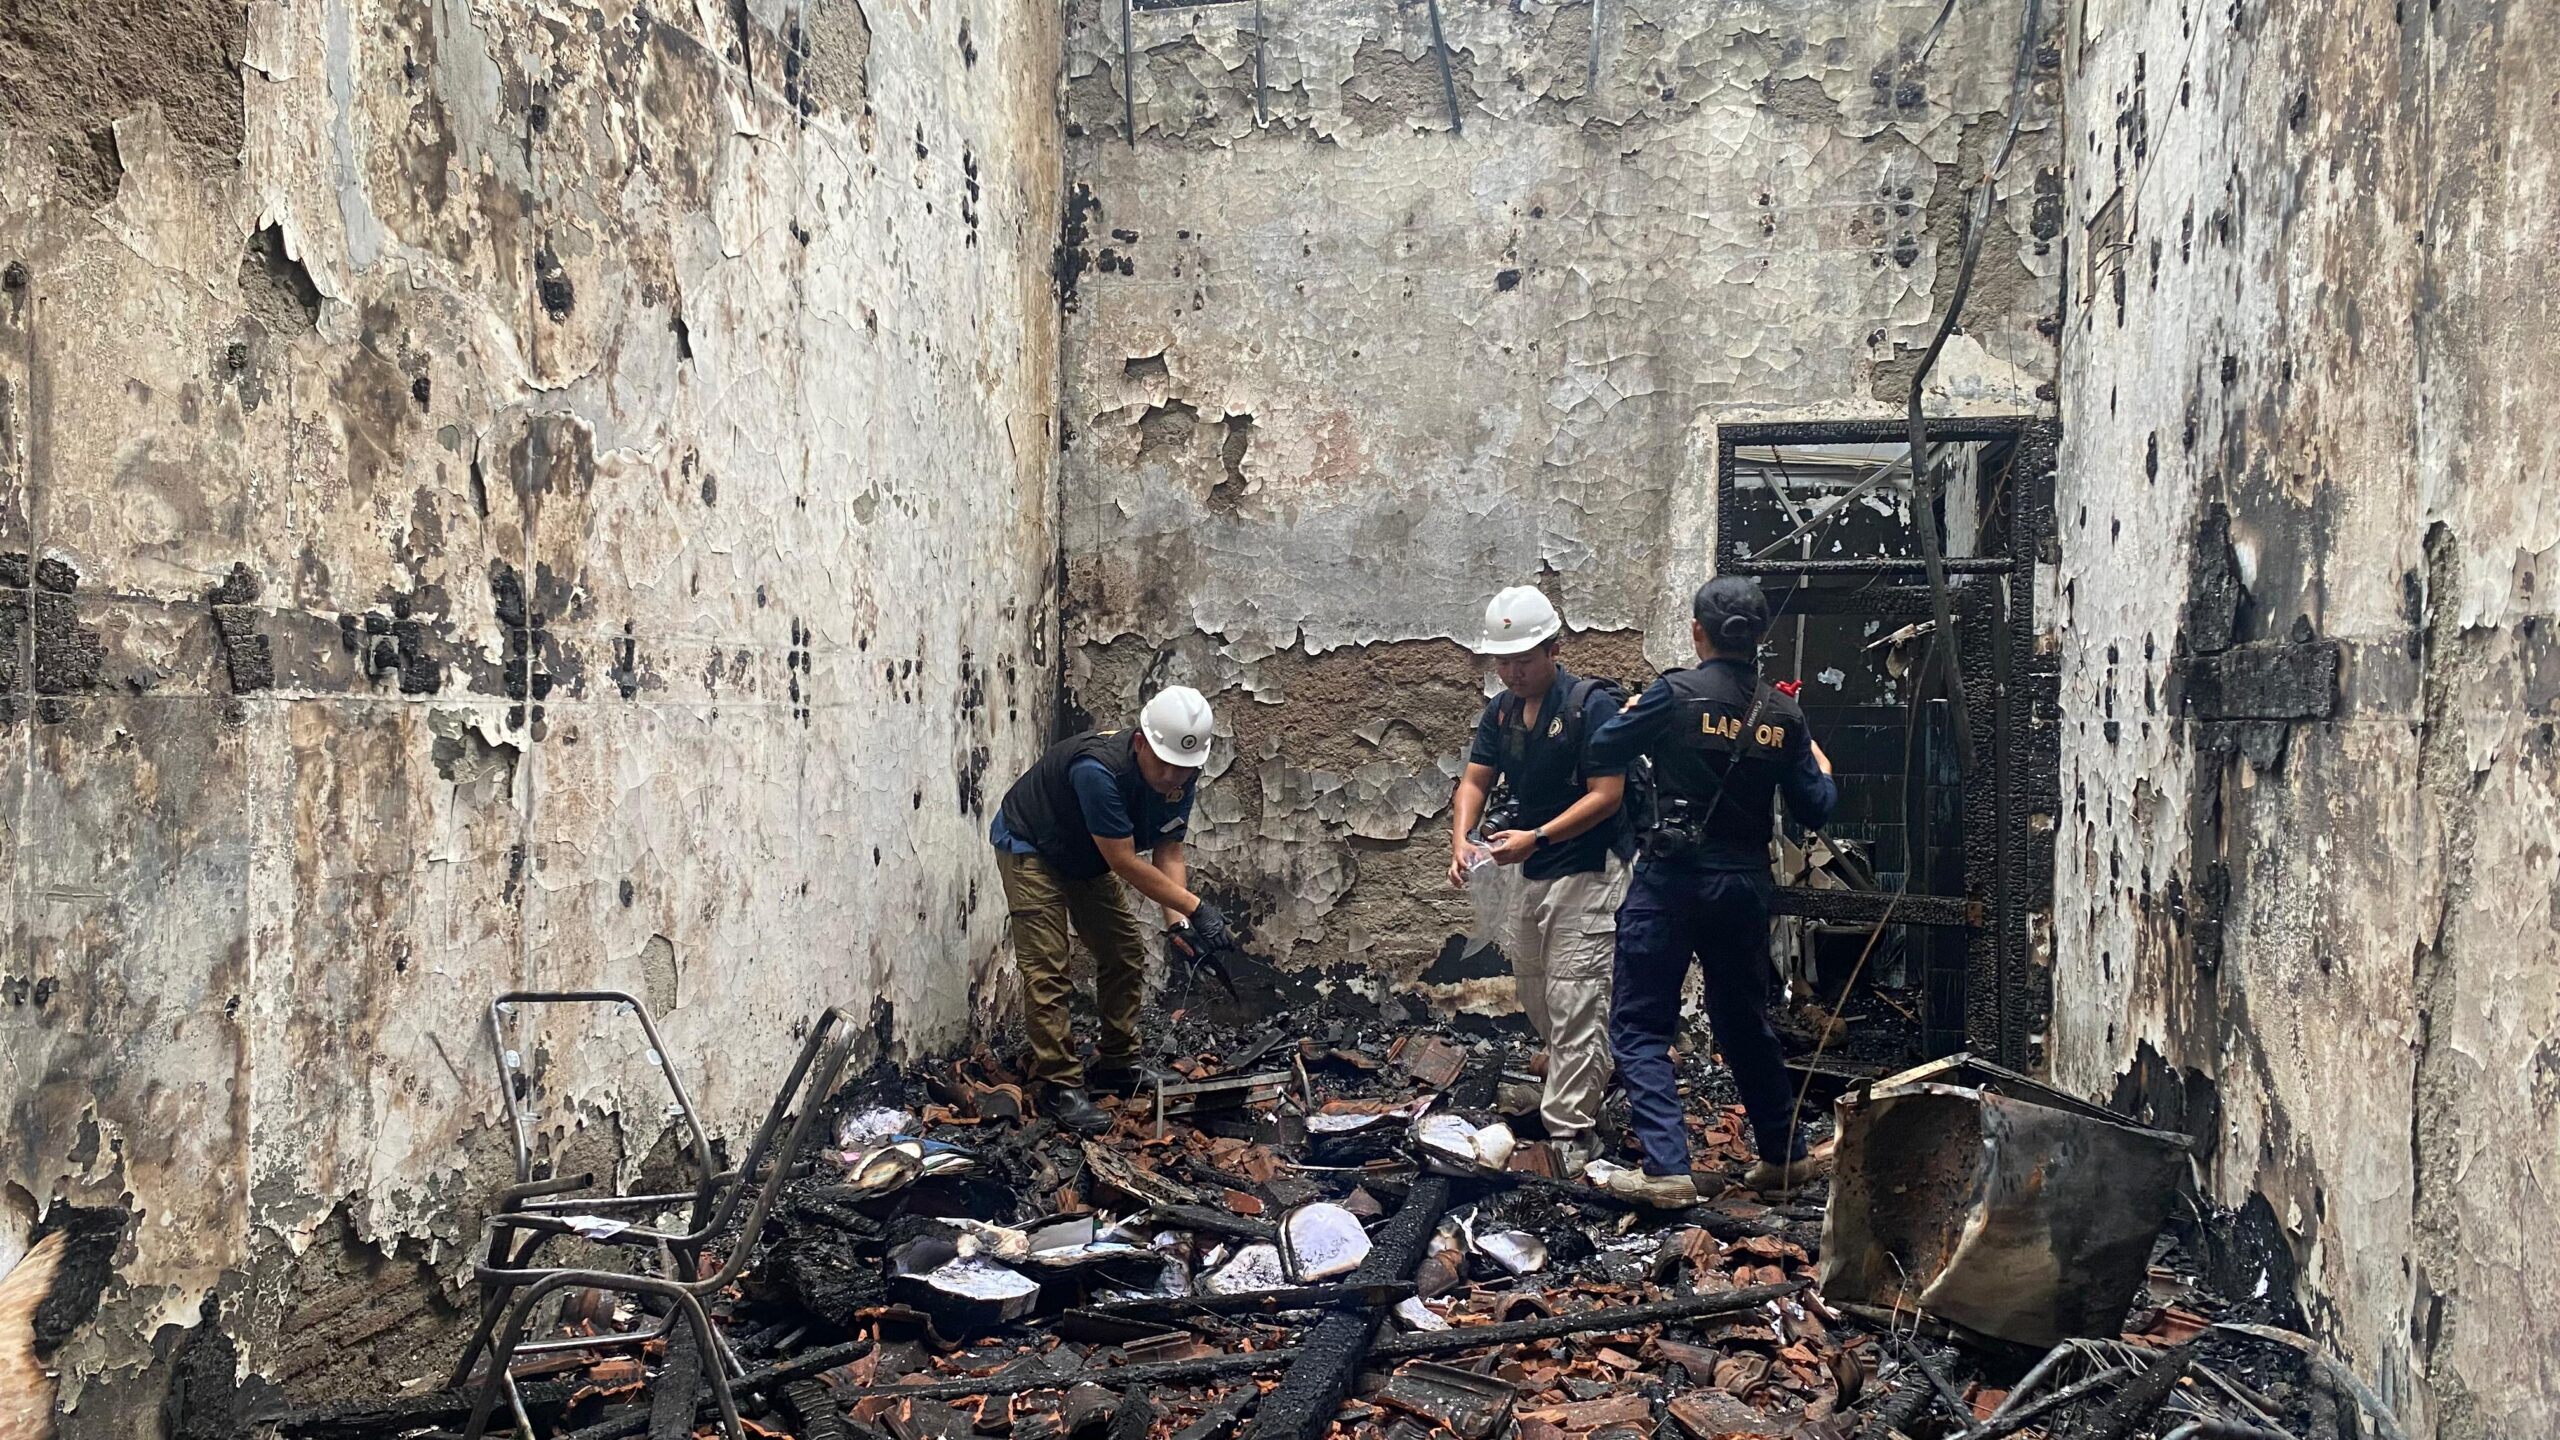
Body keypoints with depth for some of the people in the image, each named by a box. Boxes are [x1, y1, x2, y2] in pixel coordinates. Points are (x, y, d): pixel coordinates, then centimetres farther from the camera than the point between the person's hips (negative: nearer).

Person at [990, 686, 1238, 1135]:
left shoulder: (1180, 777, -16)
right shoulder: (1099, 770, -40)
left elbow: (1168, 853, -10)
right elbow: (1124, 862, -35)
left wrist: (1177, 923, -26)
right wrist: (1194, 908, -33)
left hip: (1086, 859, 8)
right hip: (1029, 848, -8)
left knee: (1126, 954, 7)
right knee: (1046, 968, -13)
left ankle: (1116, 1064, 19)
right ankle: (1059, 1084, -8)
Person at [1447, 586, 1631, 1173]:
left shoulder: (1591, 704, -16)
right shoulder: (1500, 710, 7)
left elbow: (1607, 794, -19)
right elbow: (1475, 781, 6)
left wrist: (1536, 837, -26)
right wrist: (1461, 838, -14)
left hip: (1585, 870, -8)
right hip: (1527, 870, 8)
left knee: (1574, 1005, -9)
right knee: (1535, 1000, 17)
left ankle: (1571, 1131, -5)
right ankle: (1582, 1083, 38)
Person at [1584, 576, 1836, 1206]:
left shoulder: (1678, 693, -12)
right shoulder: (1783, 714, 2)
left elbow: (1604, 751, -2)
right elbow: (1814, 810, 5)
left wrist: (1630, 711, 19)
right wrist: (1823, 768, 26)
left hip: (1672, 878, -5)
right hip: (1746, 883, 5)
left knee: (1640, 1026, 2)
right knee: (1745, 1021, 21)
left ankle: (1666, 1168, -8)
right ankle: (1785, 1155, 31)